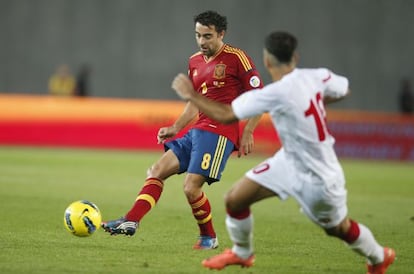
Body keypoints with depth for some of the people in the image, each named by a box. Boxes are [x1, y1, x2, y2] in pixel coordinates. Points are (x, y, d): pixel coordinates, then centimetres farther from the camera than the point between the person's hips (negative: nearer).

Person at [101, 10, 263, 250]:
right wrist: (175, 128, 16)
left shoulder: (237, 58, -7)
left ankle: (209, 238, 6)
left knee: (191, 187, -14)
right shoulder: (195, 62, 16)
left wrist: (248, 133, -12)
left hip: (219, 132, -8)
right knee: (158, 170, -1)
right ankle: (131, 221, -7)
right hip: (198, 130, 8)